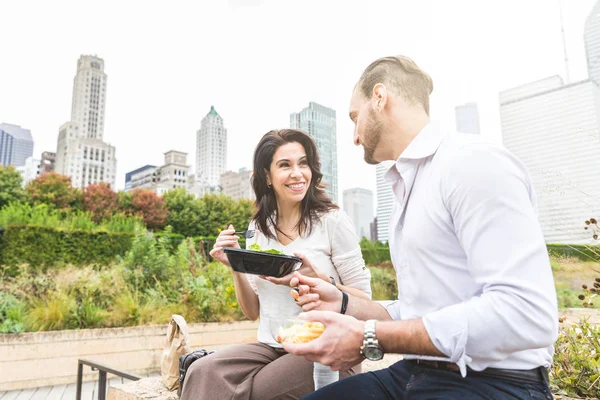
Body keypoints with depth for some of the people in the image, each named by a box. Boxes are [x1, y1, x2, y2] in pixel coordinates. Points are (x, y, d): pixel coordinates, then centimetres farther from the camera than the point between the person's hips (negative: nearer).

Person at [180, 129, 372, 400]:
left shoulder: (332, 220, -9)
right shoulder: (258, 228, 5)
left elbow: (363, 301, -5)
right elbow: (253, 312, 9)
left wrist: (318, 280, -23)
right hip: (271, 348, 4)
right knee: (202, 372, -22)